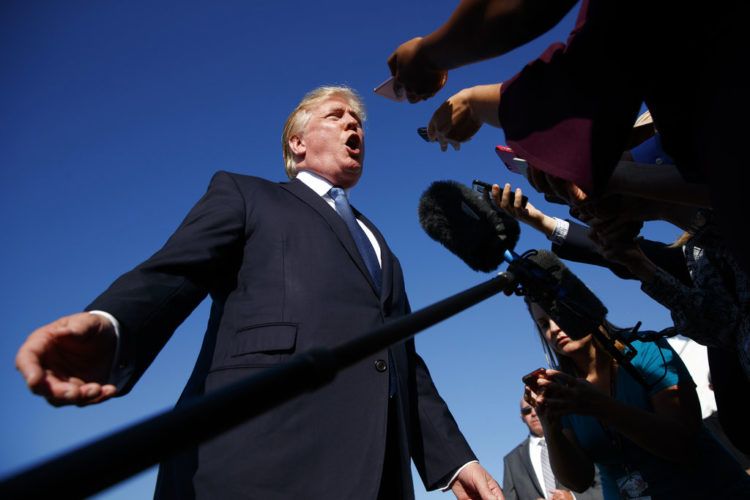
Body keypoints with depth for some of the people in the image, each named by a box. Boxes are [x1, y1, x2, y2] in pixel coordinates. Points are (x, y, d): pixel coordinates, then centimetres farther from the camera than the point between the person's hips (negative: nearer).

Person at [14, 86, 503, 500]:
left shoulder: (377, 242, 29)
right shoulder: (245, 194, 15)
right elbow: (173, 273, -3)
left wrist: (454, 458, 14)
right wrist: (107, 326, -25)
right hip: (259, 450, -5)